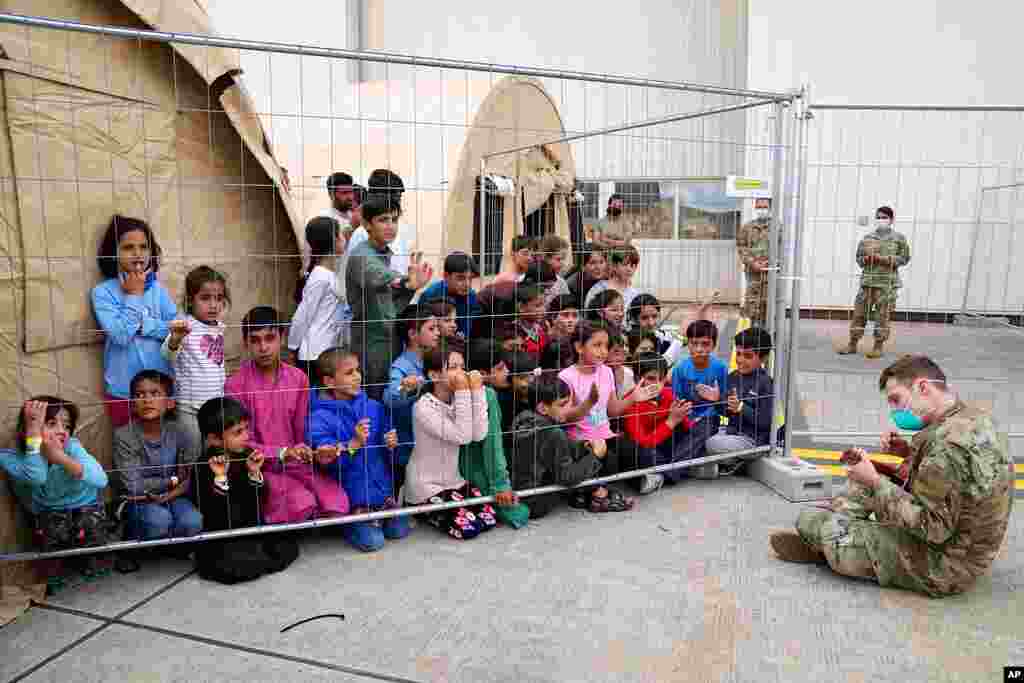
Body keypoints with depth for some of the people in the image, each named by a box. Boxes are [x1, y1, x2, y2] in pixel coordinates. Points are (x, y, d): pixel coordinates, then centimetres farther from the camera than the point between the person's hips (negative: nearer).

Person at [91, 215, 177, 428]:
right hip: (123, 389, -2)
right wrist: (133, 295, -12)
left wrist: (140, 324, -14)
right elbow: (121, 335, -19)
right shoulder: (103, 292, -7)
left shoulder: (158, 289, 2)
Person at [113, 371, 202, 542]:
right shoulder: (124, 436, -14)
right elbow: (133, 485, -17)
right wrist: (172, 480, -12)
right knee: (159, 519, -32)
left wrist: (163, 496, -21)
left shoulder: (180, 433, -8)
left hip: (171, 497, 2)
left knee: (192, 521, -26)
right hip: (135, 502, -2)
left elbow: (188, 481, -8)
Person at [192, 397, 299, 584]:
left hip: (249, 531, 4)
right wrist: (219, 478, -30)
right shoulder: (205, 467, -13)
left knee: (288, 547, -9)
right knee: (228, 567, -29)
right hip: (218, 539, -4)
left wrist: (254, 474, -14)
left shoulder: (246, 456, 0)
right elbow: (208, 511, -21)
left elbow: (256, 502, 2)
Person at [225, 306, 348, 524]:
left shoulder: (298, 378, 4)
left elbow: (302, 432, 7)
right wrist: (283, 453, -21)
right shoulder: (235, 385, -8)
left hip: (298, 463, 4)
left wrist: (317, 453, -14)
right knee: (303, 504, -28)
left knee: (338, 504, -19)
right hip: (260, 467, -3)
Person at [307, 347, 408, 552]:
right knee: (372, 541, -8)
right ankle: (344, 523, 19)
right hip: (352, 494, -4)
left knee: (399, 531, 5)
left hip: (383, 486, 5)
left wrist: (392, 445, -13)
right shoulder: (321, 418, -15)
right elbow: (326, 461, -22)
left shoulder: (374, 407, -1)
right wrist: (354, 443, -33)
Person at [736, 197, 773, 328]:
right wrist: (752, 263, -8)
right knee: (752, 300, 0)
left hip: (771, 270, -1)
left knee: (768, 301, 0)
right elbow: (741, 247, 4)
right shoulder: (746, 227, 11)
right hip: (752, 270, 1)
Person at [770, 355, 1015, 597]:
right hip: (961, 546, 9)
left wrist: (876, 483, -23)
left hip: (942, 567, -9)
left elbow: (933, 528, -30)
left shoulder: (950, 442, -31)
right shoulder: (975, 418, -1)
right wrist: (911, 453, 1)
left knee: (809, 519, -11)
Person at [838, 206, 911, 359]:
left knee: (882, 315, 0)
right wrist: (865, 259, -8)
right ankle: (852, 344, 12)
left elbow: (904, 258, -1)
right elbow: (859, 258, 15)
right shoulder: (867, 238, 11)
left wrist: (884, 259, -13)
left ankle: (878, 346, 10)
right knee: (859, 312, 3)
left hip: (887, 283, -3)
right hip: (867, 281, 3)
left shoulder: (898, 238, 3)